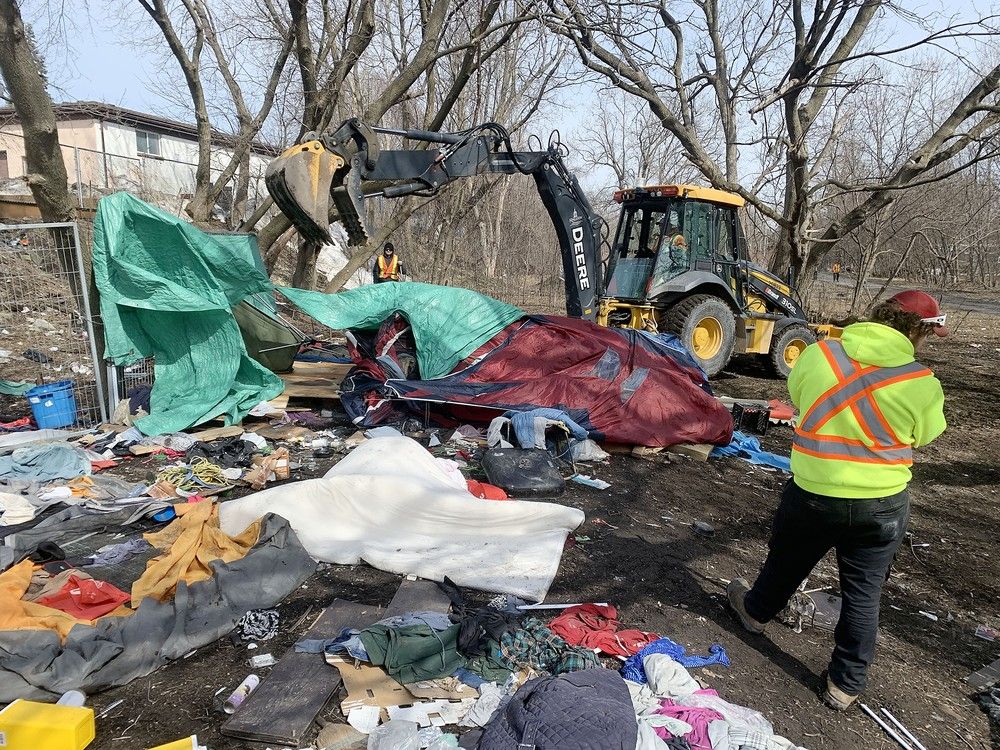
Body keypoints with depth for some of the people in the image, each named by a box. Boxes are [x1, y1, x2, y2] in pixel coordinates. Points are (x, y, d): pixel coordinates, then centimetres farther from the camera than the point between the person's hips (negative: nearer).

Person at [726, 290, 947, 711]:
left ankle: (756, 611, 50)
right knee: (863, 594, 15)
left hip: (813, 493, 1)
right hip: (883, 503, -1)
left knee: (786, 565, 24)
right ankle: (846, 683, 28)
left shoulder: (818, 354, -11)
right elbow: (924, 434, 3)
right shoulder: (922, 383, -13)